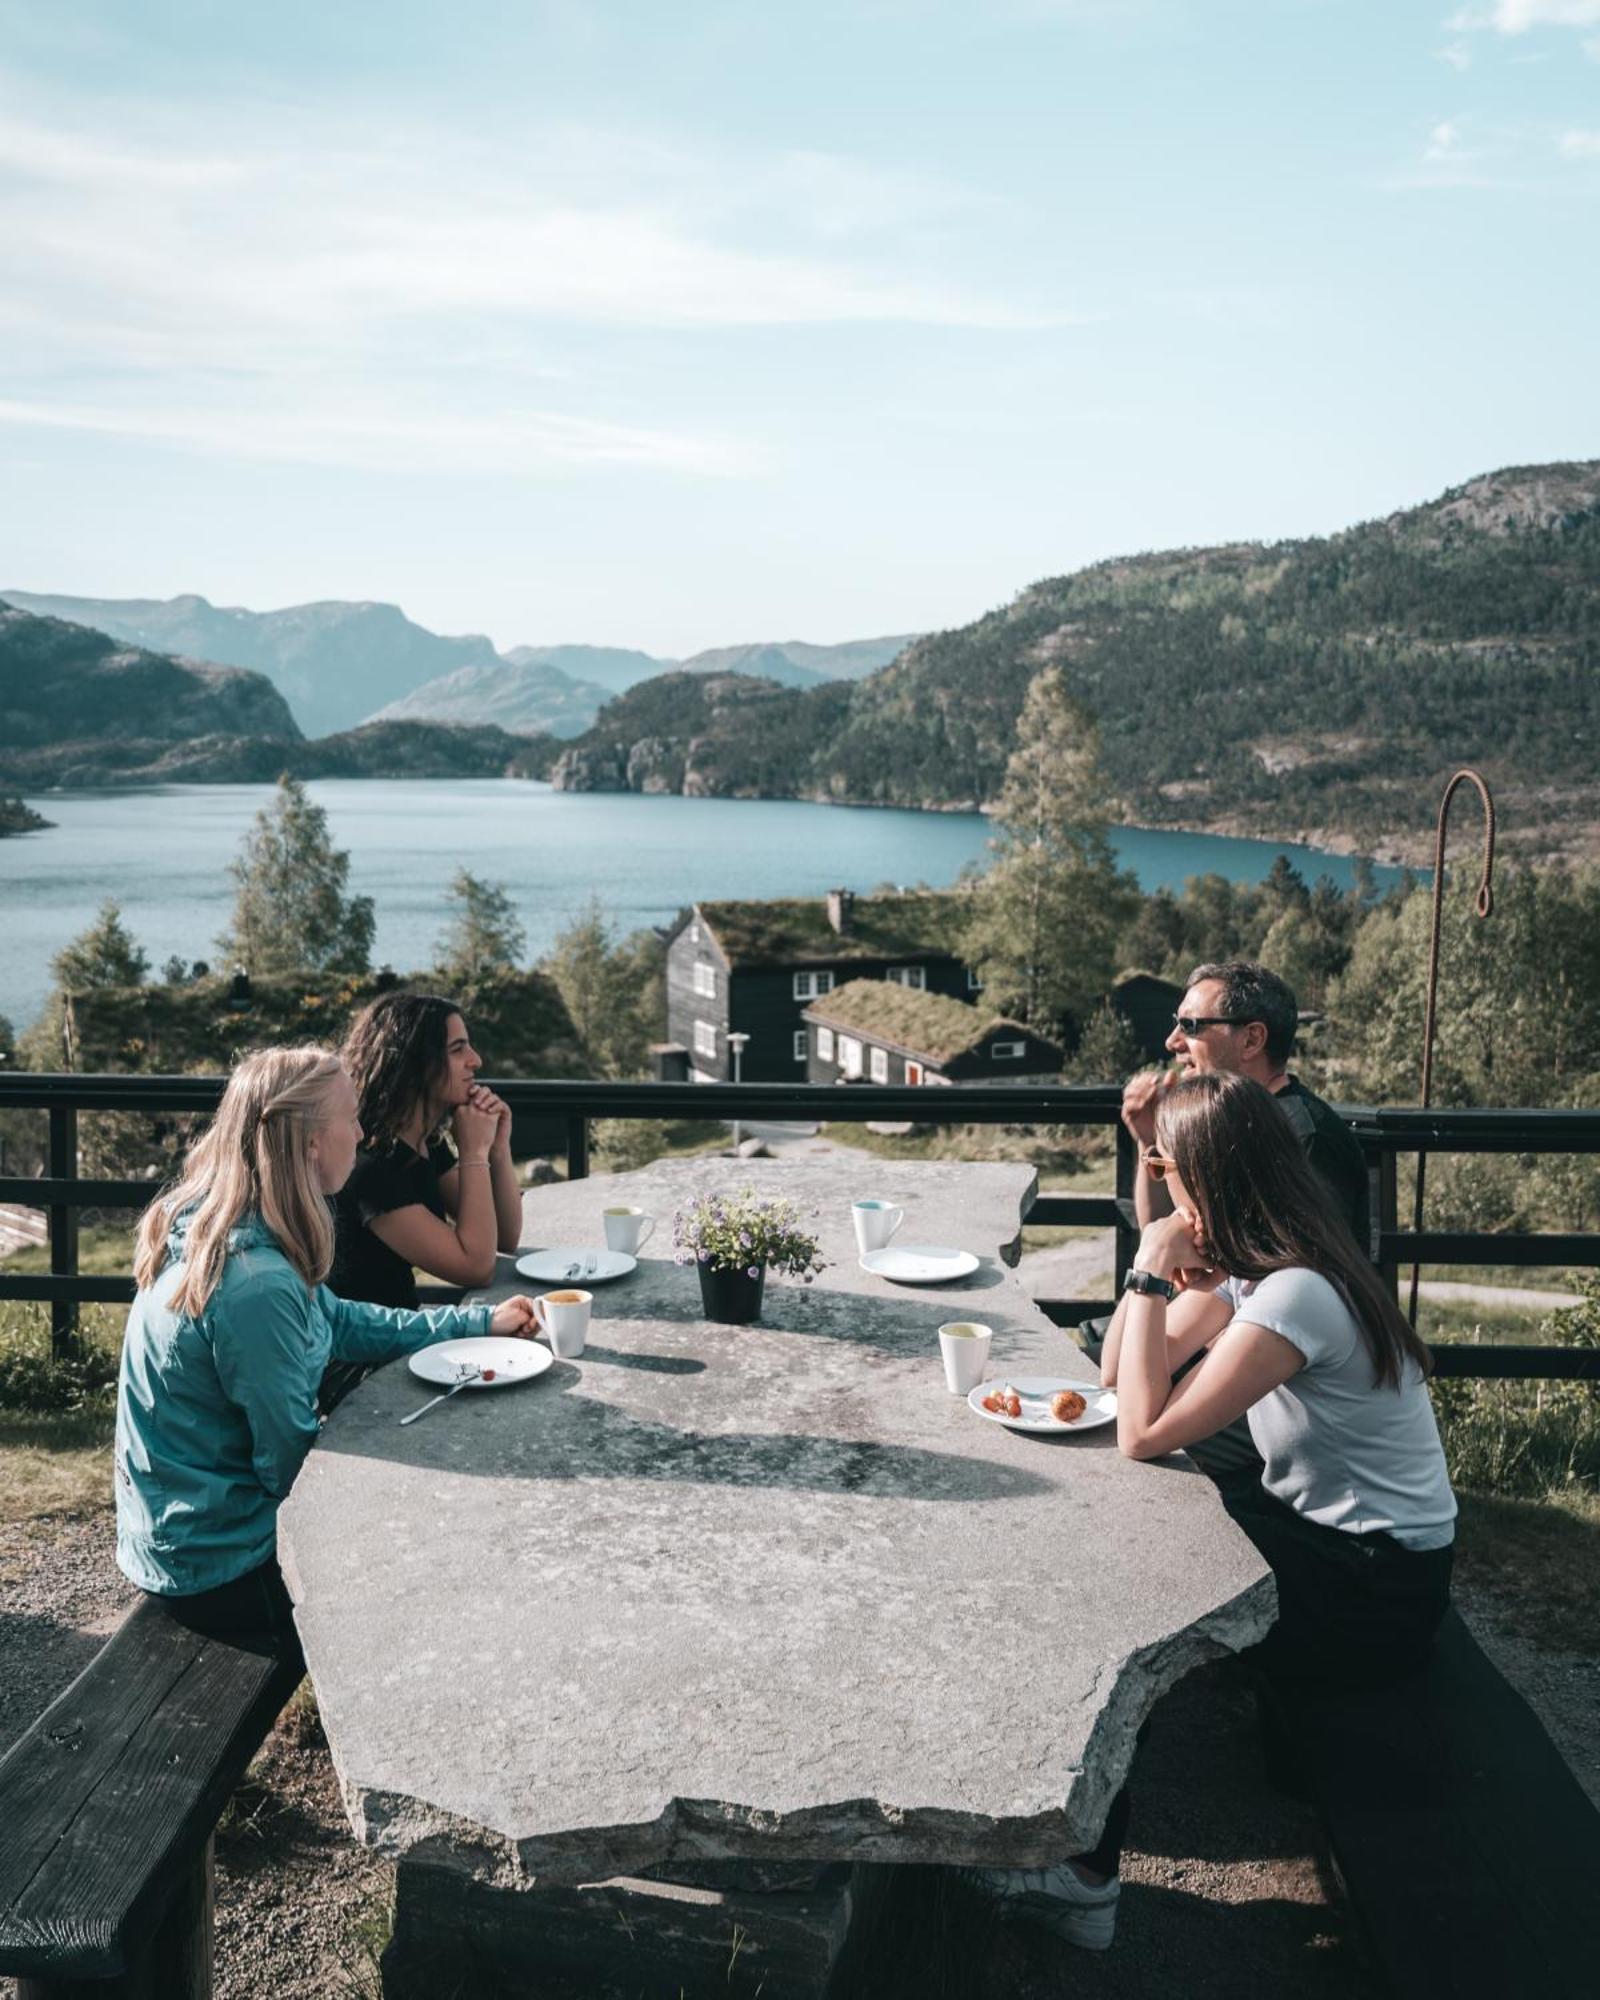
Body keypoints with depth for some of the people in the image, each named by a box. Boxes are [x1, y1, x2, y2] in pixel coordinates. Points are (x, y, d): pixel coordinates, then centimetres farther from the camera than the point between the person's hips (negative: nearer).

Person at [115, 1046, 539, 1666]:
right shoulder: (255, 1284, -32)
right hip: (221, 1567, -8)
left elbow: (340, 1322, 11)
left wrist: (479, 1321, 11)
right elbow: (292, 1463, -24)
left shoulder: (224, 1236, -2)